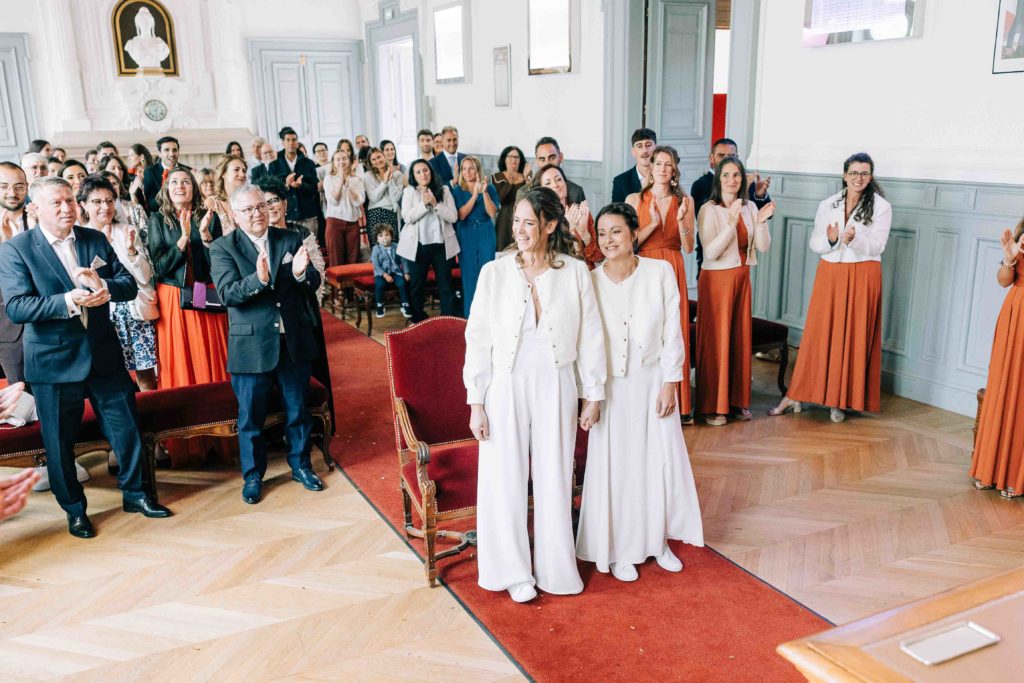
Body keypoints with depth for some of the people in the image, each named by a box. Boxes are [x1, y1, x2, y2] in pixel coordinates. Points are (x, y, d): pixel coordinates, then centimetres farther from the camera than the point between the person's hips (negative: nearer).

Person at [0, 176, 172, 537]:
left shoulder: (96, 240, 5)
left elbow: (130, 284, 0)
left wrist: (103, 286, -22)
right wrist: (68, 301, -30)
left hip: (104, 355, 3)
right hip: (54, 362, -3)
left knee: (128, 428, 10)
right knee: (60, 441, 9)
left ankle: (134, 493, 29)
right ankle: (74, 510, 27)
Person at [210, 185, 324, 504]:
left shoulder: (290, 240, 4)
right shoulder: (223, 248, -4)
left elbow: (314, 284, -1)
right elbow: (228, 293, -17)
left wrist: (301, 273, -25)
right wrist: (258, 279, -35)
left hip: (294, 341, 3)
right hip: (251, 344, -2)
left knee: (298, 409, 14)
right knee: (251, 415, 9)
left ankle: (301, 465, 32)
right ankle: (253, 476, 25)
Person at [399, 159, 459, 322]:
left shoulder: (444, 190, 3)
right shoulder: (409, 192, 2)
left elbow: (453, 217, -5)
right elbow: (407, 217, -10)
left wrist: (435, 204, -15)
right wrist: (424, 204, -19)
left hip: (441, 244, 0)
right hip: (418, 245, 0)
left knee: (446, 284, 3)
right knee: (417, 284, 9)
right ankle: (418, 320, 22)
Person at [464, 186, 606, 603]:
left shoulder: (575, 272, -4)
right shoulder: (494, 273, -5)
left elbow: (590, 336, 2)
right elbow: (478, 339, -3)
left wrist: (593, 395, 3)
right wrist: (476, 402, -4)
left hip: (556, 388, 1)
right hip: (506, 387, 0)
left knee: (554, 479, 10)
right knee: (505, 478, 7)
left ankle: (554, 568, 28)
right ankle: (513, 571, 25)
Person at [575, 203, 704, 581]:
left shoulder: (661, 272, -8)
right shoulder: (590, 281, -8)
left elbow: (672, 332, -4)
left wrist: (670, 383, -6)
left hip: (653, 381, 1)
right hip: (611, 385, -1)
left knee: (662, 460, 11)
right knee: (615, 465, 7)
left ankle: (658, 541, 32)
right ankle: (619, 550, 23)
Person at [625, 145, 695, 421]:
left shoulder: (684, 201, 8)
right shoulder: (635, 199, 3)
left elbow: (688, 247, 2)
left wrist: (682, 219, -12)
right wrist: (653, 223, -14)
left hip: (673, 272, 2)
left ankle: (676, 404, 10)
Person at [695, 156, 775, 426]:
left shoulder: (749, 207, 6)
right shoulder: (708, 210, -10)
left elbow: (763, 246, 3)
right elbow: (711, 252, -18)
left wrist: (761, 221, -13)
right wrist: (731, 223, -26)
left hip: (742, 278, 5)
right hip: (717, 279, -5)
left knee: (741, 338, 9)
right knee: (716, 340, -1)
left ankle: (737, 400, 20)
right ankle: (713, 405, 8)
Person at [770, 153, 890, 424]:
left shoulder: (881, 207, -2)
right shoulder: (827, 205, 6)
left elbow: (877, 246, -8)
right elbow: (814, 243, 3)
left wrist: (854, 239, -27)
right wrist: (830, 239, -18)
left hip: (862, 278, -2)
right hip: (829, 275, 2)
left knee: (853, 338, 2)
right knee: (818, 335, 3)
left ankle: (840, 400, 13)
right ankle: (795, 395, 8)